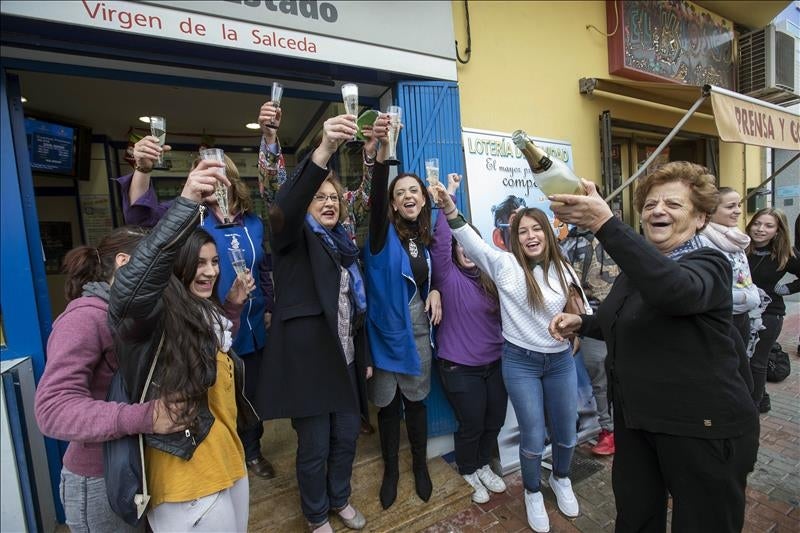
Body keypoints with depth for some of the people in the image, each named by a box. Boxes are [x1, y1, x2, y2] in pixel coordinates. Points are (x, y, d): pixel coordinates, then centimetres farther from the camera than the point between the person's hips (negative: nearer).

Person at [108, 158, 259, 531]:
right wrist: (187, 203, -49)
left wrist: (233, 305, 6)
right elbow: (133, 284, -41)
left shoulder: (207, 312, 7)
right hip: (187, 477, -8)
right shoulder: (156, 315, -19)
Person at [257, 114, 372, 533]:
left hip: (345, 360, 6)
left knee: (347, 437, 19)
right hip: (307, 360, -5)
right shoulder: (294, 238, -4)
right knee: (314, 448, 10)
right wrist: (324, 150, -42)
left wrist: (364, 357, 14)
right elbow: (284, 207, -30)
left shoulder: (345, 244, 12)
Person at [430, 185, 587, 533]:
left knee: (566, 433, 19)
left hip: (561, 361, 4)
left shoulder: (563, 270, 0)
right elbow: (473, 244, -27)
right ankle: (533, 493, 39)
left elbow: (585, 310, 12)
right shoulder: (505, 265, -11)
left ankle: (561, 479, 51)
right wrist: (450, 210, -42)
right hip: (521, 362, -3)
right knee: (533, 438, 8)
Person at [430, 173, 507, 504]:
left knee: (496, 419, 17)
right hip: (460, 367, -5)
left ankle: (483, 465, 45)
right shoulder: (448, 276, -13)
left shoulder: (489, 279, 5)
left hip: (495, 363, 6)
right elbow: (440, 241, -27)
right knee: (471, 424, 8)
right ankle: (468, 472, 38)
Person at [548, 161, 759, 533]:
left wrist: (605, 224, -50)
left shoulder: (709, 265, -16)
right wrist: (581, 323, -1)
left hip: (702, 428, -7)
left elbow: (674, 291, -42)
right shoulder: (639, 266, 6)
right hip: (637, 419, 7)